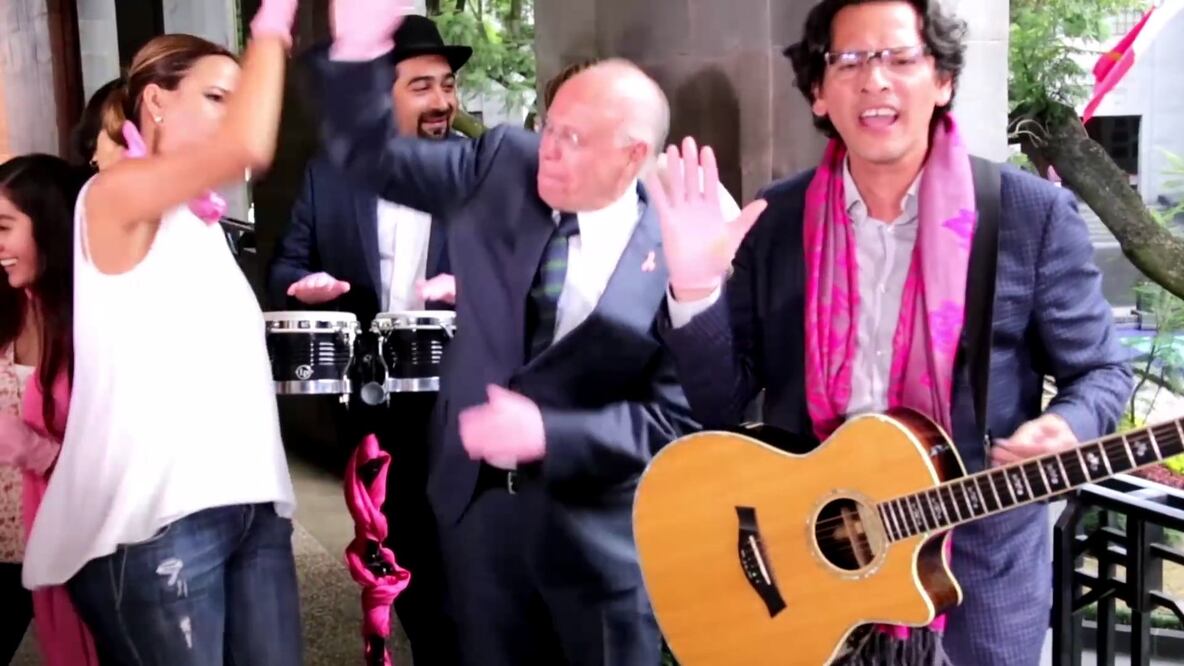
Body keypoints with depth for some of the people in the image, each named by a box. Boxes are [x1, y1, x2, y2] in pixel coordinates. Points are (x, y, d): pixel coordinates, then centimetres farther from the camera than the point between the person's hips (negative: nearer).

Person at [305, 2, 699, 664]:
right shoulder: (503, 165, -2)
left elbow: (677, 416, -15)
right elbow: (374, 155, 0)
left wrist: (549, 435, -22)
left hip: (599, 522, -4)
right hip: (480, 497, 4)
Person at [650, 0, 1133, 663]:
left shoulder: (1035, 214, -7)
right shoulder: (772, 220, -2)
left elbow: (1100, 371, 1)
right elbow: (721, 404, -2)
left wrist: (1067, 432, -21)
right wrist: (698, 289, -18)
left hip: (979, 571, -1)